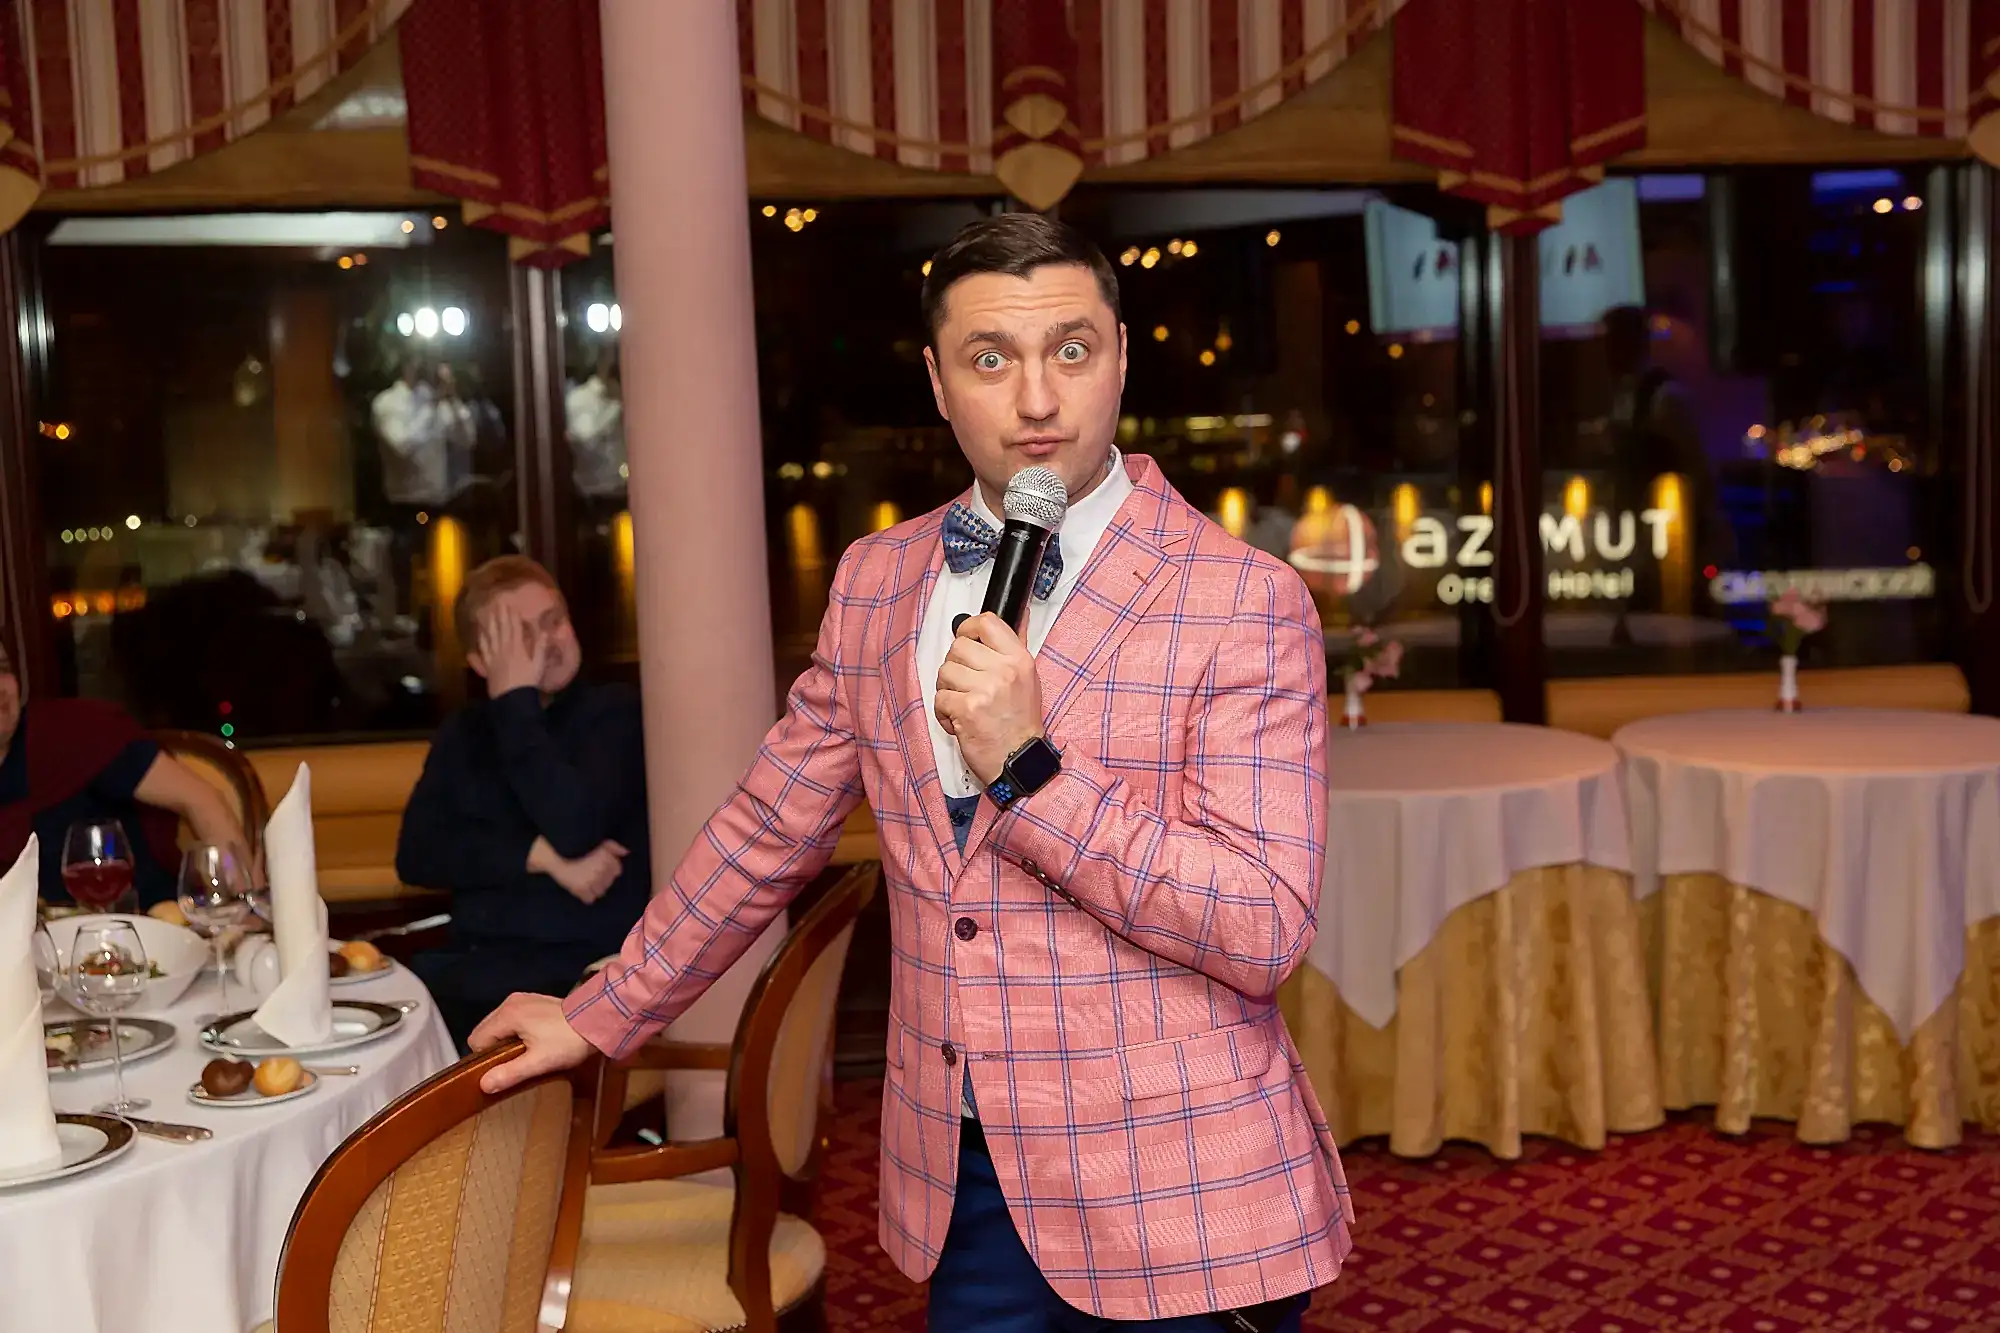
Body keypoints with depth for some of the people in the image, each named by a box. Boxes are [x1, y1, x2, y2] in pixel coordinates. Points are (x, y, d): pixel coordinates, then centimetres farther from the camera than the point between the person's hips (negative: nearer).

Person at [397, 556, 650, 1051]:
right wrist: (540, 857, -12)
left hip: (586, 968, -5)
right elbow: (417, 854, 1)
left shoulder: (616, 712, -2)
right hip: (476, 959, 5)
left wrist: (517, 702, -11)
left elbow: (572, 831, -19)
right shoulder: (464, 730, 14)